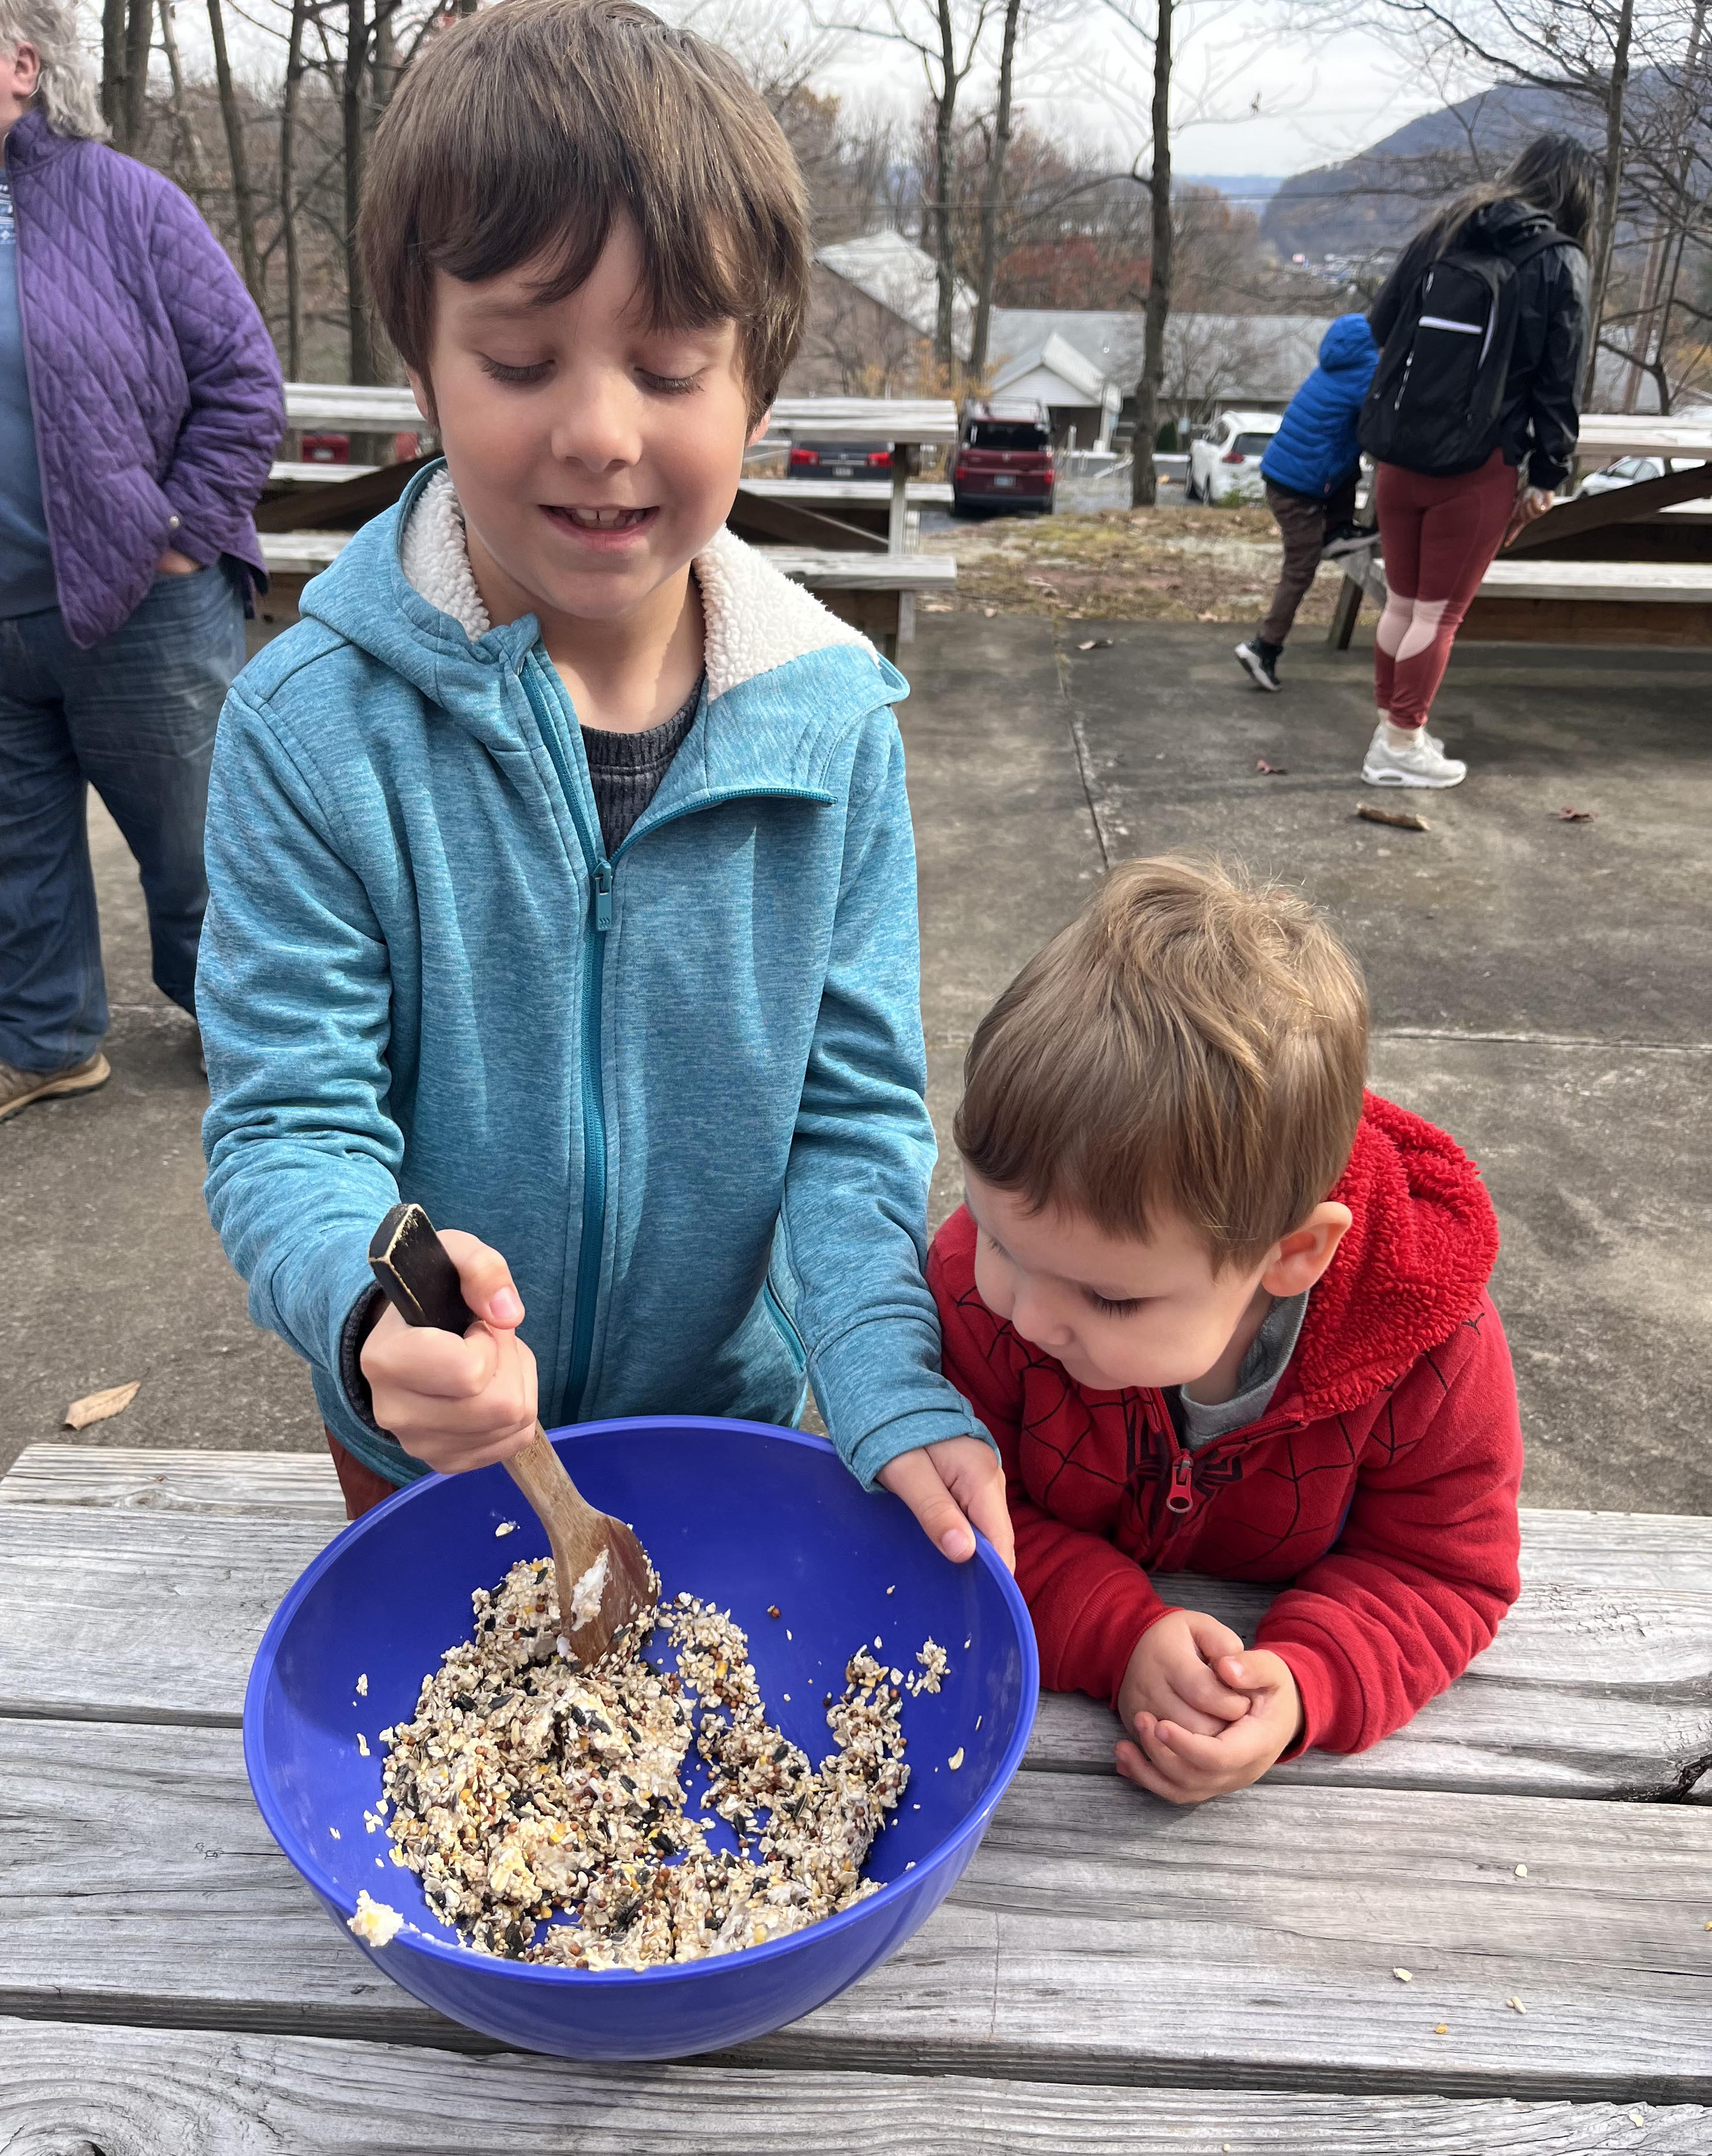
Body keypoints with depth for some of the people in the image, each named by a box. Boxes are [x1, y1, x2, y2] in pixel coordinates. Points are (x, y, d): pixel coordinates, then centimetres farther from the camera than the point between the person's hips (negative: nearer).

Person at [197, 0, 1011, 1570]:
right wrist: (373, 1314, -40)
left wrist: (893, 1391, -26)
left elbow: (857, 1115, -12)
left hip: (732, 1425, 1)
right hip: (423, 1457, 0)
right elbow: (289, 1119, -19)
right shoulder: (316, 727, -21)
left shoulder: (834, 724, -16)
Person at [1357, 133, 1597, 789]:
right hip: (1476, 467, -4)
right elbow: (1559, 380, -5)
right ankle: (1404, 746, 13)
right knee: (1440, 611, 7)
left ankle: (1392, 729, 25)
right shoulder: (1559, 262, -3)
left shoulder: (1443, 230, 9)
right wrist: (1548, 474, 1)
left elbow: (1380, 326, 10)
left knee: (1402, 600, 16)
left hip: (1397, 455, 4)